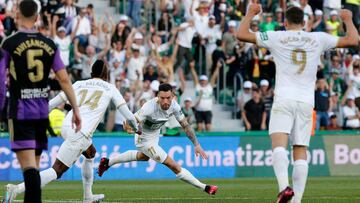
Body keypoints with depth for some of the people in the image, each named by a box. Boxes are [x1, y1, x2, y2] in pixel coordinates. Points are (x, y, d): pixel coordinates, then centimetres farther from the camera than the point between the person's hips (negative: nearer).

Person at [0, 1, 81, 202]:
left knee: (28, 165, -10)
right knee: (34, 165, 16)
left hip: (20, 112, -4)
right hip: (42, 111, 5)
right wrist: (76, 110, 5)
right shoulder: (49, 44, 5)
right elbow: (64, 80, 1)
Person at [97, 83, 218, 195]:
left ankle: (108, 162, 55)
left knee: (143, 157, 38)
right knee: (173, 166, -11)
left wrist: (196, 144, -14)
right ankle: (204, 187, 0)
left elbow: (185, 125, -10)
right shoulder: (150, 107, -38)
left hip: (155, 134, 7)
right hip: (145, 139, -7)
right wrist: (128, 128, -59)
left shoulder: (174, 106, -20)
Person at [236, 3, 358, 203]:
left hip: (284, 100, -3)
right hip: (307, 102, 3)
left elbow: (241, 34, 3)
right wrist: (347, 20, 31)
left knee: (279, 144, -16)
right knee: (300, 151, 3)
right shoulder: (318, 39, 8)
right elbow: (353, 40, 14)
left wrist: (250, 13, 18)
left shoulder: (277, 37, 2)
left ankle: (284, 187, -38)